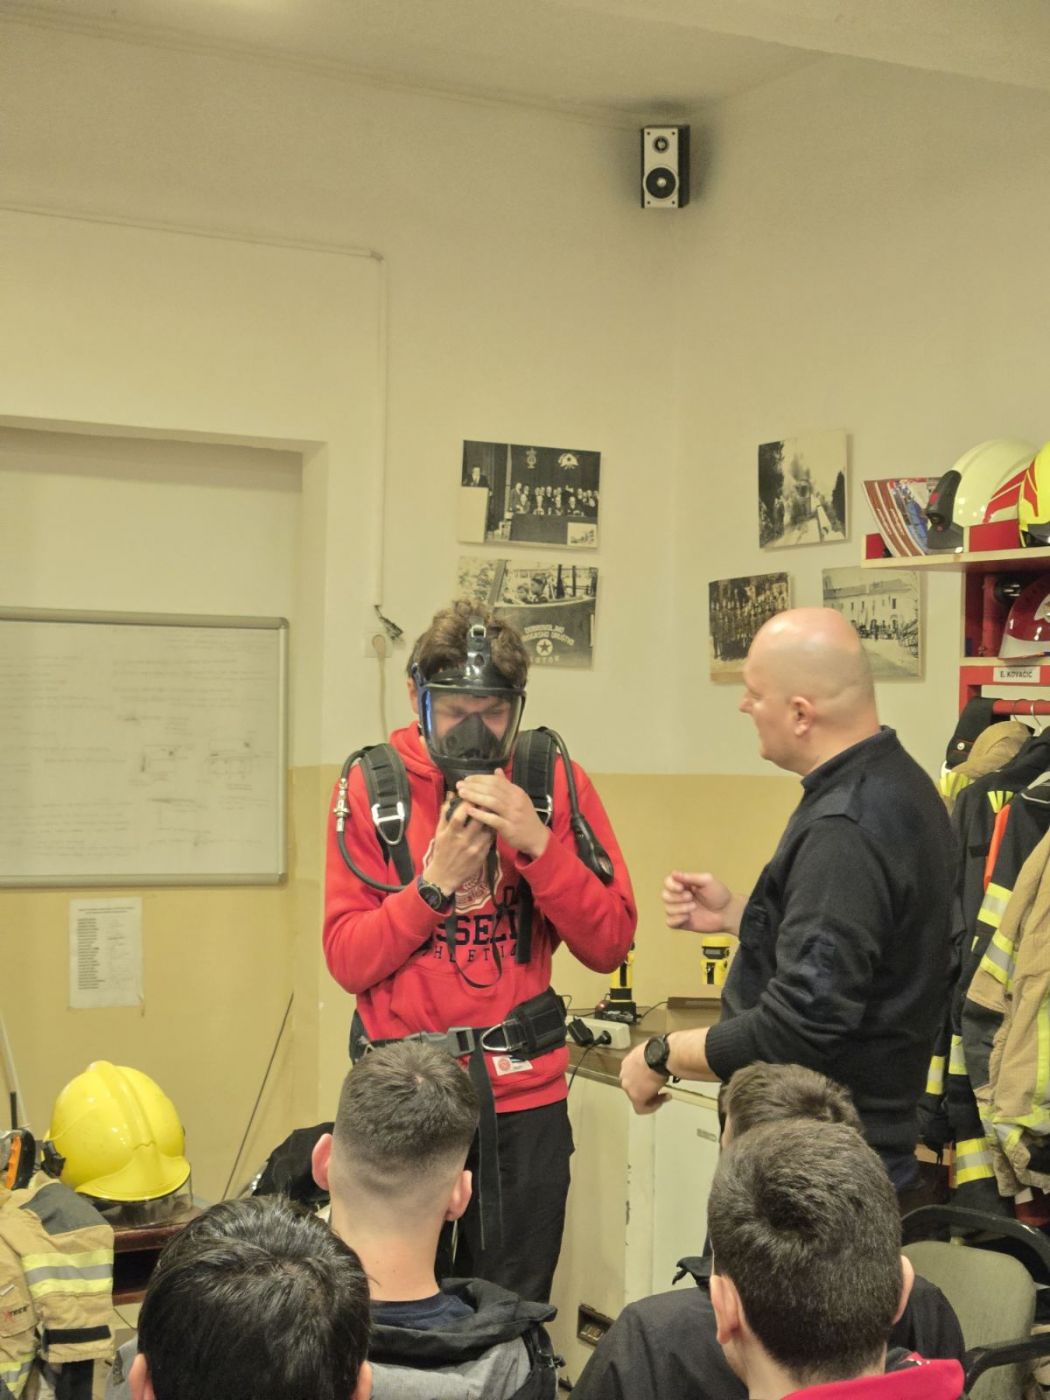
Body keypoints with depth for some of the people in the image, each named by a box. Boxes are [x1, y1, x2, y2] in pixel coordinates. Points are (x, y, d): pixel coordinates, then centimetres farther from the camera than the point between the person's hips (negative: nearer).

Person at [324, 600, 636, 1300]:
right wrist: (436, 881, -17)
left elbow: (610, 946, -4)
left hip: (525, 1097, 1)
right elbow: (348, 960, -4)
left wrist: (537, 843, -16)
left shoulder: (556, 782, 0)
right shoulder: (374, 784, -2)